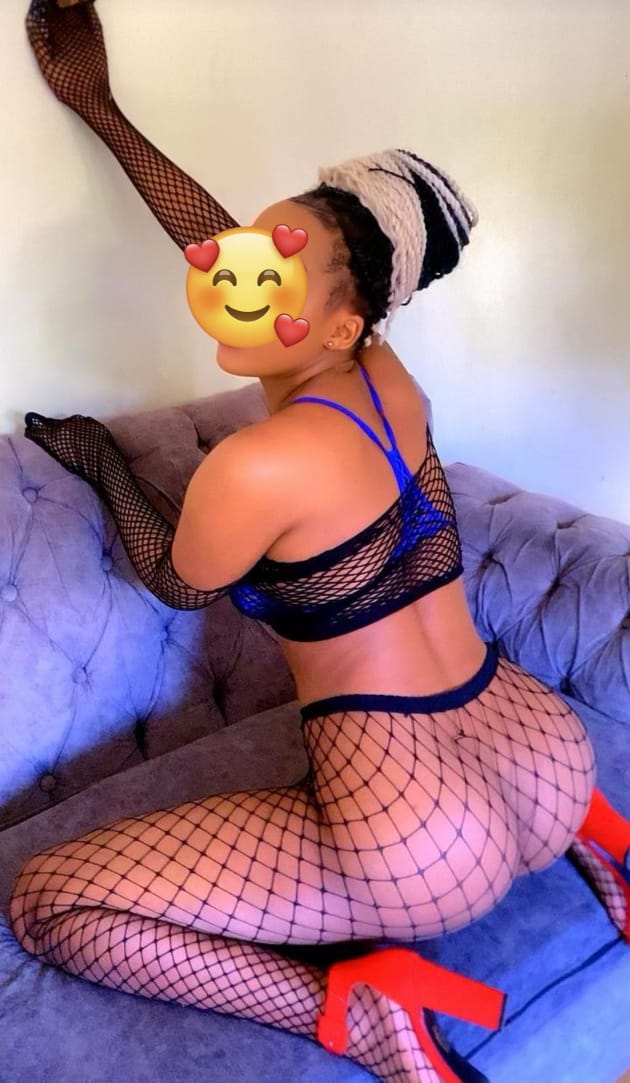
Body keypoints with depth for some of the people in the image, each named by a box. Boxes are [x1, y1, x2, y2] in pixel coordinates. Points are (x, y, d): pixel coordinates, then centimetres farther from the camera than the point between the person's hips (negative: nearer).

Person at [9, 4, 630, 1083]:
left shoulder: (255, 464, -20)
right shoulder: (385, 377, 2)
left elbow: (175, 581, 3)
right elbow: (224, 243, 15)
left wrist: (101, 464, 17)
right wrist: (99, 108, 22)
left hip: (427, 857, -7)